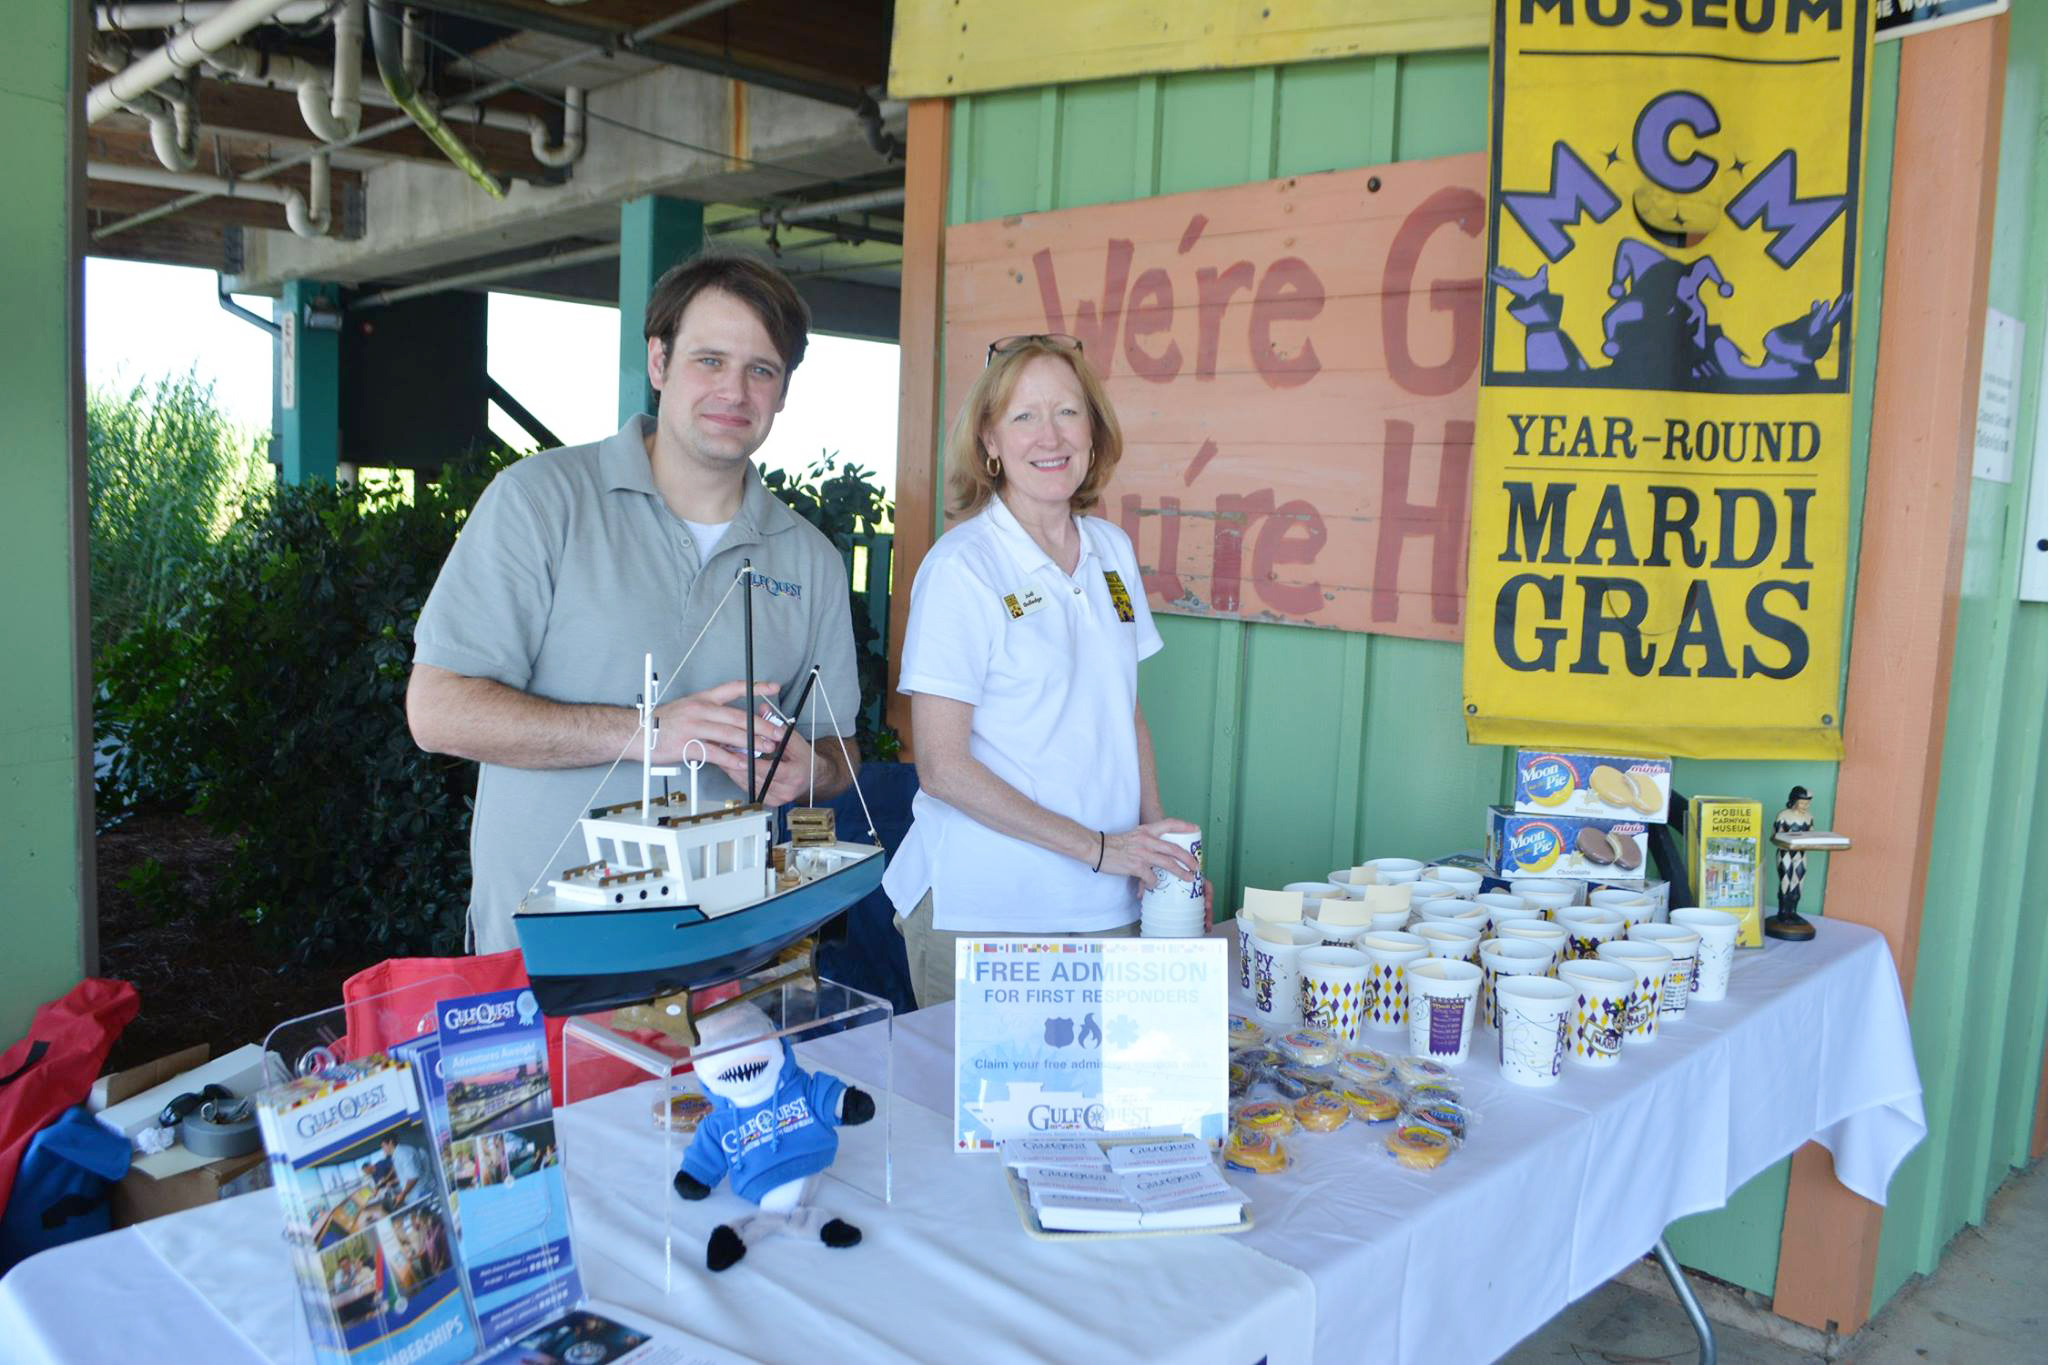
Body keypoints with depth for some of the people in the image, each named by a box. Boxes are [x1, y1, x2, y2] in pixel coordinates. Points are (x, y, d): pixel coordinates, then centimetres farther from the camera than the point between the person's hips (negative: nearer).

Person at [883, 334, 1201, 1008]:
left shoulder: (1113, 550, 7)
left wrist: (1159, 839, 2)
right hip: (981, 910, -5)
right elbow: (942, 767, -14)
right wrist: (1097, 847, -16)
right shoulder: (962, 566, -12)